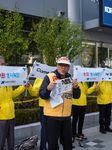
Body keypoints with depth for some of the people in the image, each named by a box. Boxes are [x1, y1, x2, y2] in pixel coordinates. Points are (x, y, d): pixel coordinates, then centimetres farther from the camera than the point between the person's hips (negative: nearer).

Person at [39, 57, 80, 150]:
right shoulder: (49, 77, -6)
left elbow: (77, 96, 7)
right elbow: (42, 95, -10)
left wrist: (76, 87, -12)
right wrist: (48, 89, -30)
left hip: (66, 116, 4)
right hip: (52, 116, -4)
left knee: (68, 141, 16)